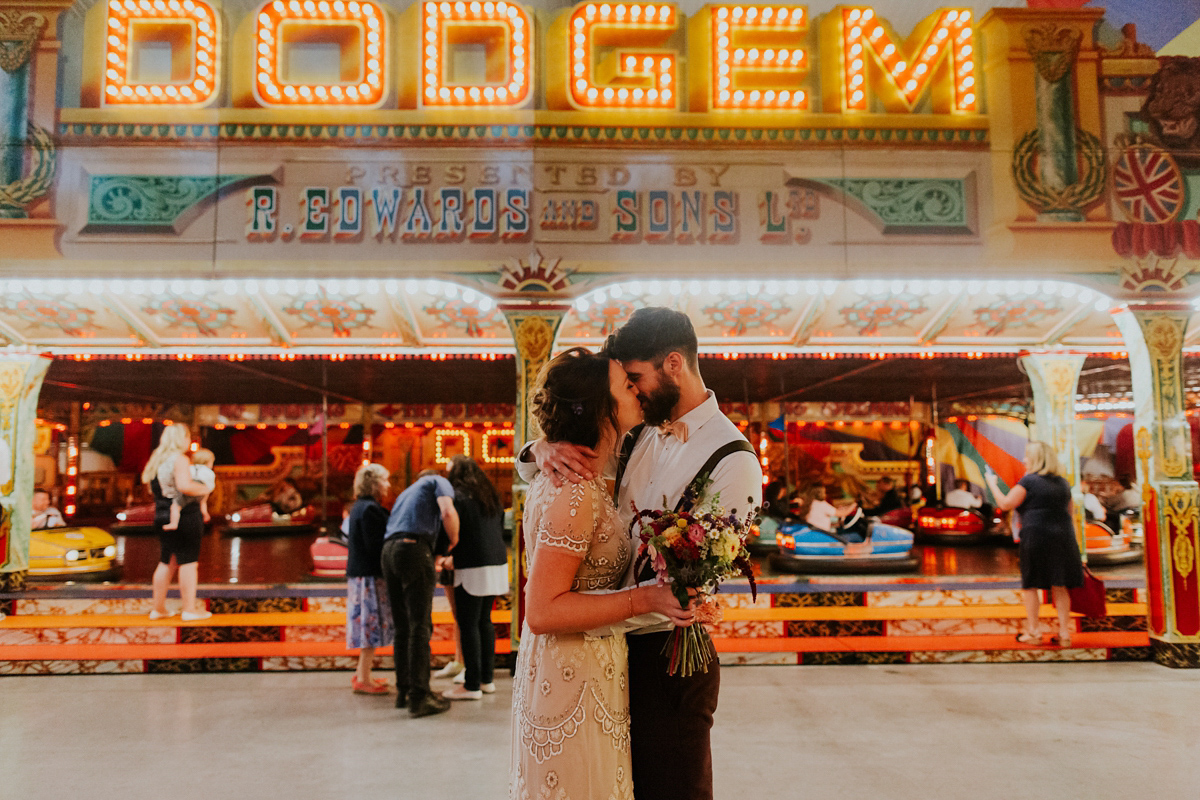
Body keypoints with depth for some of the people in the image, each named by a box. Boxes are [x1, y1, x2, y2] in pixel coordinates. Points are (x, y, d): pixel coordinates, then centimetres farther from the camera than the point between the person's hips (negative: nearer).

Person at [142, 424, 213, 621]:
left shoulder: (157, 460, 15)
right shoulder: (180, 459, -14)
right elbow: (184, 485, -28)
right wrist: (204, 488, -12)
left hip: (162, 515, 9)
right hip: (184, 515, -9)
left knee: (166, 563, 16)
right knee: (188, 562, -2)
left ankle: (158, 608, 22)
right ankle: (190, 609, 2)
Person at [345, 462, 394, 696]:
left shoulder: (359, 507, 16)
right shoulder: (370, 509, -16)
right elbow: (375, 546, -21)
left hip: (360, 573, 10)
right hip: (370, 575, -10)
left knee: (368, 626, 15)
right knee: (373, 624, -4)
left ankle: (361, 674, 23)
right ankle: (364, 679, 1)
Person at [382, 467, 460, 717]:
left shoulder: (406, 493, 36)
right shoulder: (439, 482, 14)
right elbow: (448, 512, -8)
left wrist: (433, 561, 32)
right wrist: (454, 540, 8)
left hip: (388, 552, 8)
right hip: (414, 550, -7)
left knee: (403, 628, 13)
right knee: (420, 626, -7)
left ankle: (404, 690, 19)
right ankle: (419, 697, -9)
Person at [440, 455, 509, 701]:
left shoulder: (457, 498, -8)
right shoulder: (491, 496, 15)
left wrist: (442, 558, 8)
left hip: (473, 569, -8)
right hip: (497, 563, 8)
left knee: (468, 625, -2)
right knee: (484, 621, 15)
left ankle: (472, 685, 0)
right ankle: (487, 679, 20)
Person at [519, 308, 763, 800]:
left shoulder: (731, 460, -18)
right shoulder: (640, 437, 4)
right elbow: (530, 473, 10)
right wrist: (542, 449, -15)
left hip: (669, 658, -6)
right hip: (618, 645, 7)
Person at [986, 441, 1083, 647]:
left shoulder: (1028, 481, -6)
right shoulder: (1063, 483, 13)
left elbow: (1005, 504, -6)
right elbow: (1071, 513, 17)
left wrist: (992, 483, 7)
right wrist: (1070, 540, 23)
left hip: (1036, 536, -5)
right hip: (1062, 537, 6)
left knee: (1030, 585, 6)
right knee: (1059, 587, 9)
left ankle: (1033, 632, 9)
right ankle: (1064, 634, 10)